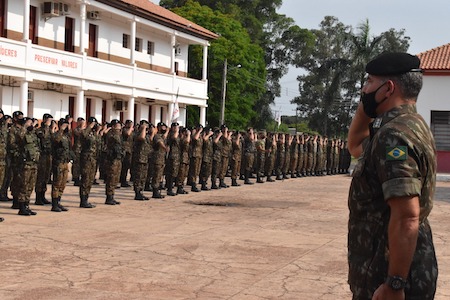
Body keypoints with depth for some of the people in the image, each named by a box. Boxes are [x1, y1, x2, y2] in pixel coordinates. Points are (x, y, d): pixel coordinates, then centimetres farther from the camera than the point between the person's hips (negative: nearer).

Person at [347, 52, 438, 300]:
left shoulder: (394, 134, -21)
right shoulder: (409, 124, 10)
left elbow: (407, 217, -29)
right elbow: (356, 147, 29)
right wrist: (364, 109, 13)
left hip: (390, 275, -10)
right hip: (386, 267, 10)